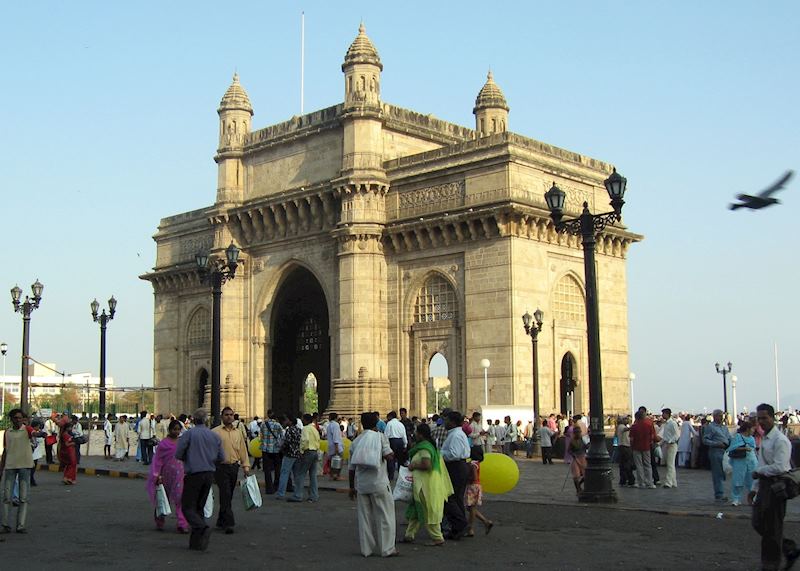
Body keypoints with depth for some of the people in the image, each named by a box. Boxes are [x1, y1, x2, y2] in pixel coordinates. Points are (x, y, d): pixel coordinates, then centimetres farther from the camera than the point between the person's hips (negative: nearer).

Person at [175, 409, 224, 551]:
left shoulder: (189, 434, -8)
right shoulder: (215, 436, 6)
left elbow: (178, 455, -8)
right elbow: (221, 458, 7)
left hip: (193, 474, -5)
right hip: (209, 474, 5)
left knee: (188, 507, 0)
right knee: (199, 507, 15)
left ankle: (203, 528, -25)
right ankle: (196, 542, 12)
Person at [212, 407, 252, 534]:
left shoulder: (238, 432, 11)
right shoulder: (215, 432, -3)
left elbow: (243, 450, 14)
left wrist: (246, 466, 9)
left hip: (234, 467, 5)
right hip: (221, 467, -5)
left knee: (228, 496, 12)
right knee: (225, 495, -9)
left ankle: (221, 521, 24)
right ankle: (228, 523, -9)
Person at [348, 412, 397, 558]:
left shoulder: (356, 441, 11)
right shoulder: (380, 437, -3)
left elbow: (352, 467, 13)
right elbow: (389, 457, -13)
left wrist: (352, 487, 20)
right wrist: (393, 457, 9)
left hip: (361, 484, 5)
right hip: (379, 482, -4)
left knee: (364, 517, 10)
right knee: (384, 515, 4)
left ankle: (367, 549, 12)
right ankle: (387, 549, 5)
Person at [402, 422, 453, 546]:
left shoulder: (424, 448, -19)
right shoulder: (430, 445, 13)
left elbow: (426, 465, -30)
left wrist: (413, 465, -15)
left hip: (426, 485, -10)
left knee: (428, 512, -1)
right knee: (414, 511, 15)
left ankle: (437, 538, 7)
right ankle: (409, 535, 21)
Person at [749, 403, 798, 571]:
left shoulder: (780, 440, -16)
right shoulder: (764, 439, 13)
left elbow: (780, 467, -24)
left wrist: (758, 471, -12)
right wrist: (754, 488, 17)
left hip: (776, 486, -9)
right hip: (765, 485, 9)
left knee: (772, 528, 1)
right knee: (758, 523, 12)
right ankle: (790, 550, 25)